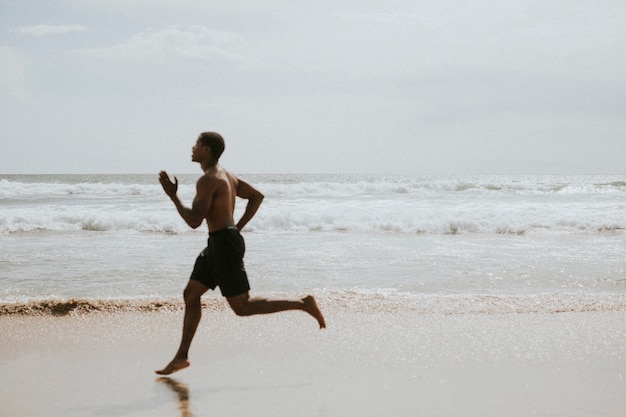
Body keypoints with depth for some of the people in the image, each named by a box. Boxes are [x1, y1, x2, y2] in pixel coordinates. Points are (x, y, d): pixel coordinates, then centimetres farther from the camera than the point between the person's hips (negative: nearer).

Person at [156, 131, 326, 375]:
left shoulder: (207, 181, -16)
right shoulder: (225, 175, 15)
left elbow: (194, 221, -20)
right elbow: (257, 196, 21)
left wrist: (172, 195, -9)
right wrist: (237, 228, 18)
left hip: (224, 244, -10)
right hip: (217, 245, 10)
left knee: (242, 307, -6)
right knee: (190, 295, 12)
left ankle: (303, 304, -5)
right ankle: (182, 356, 15)